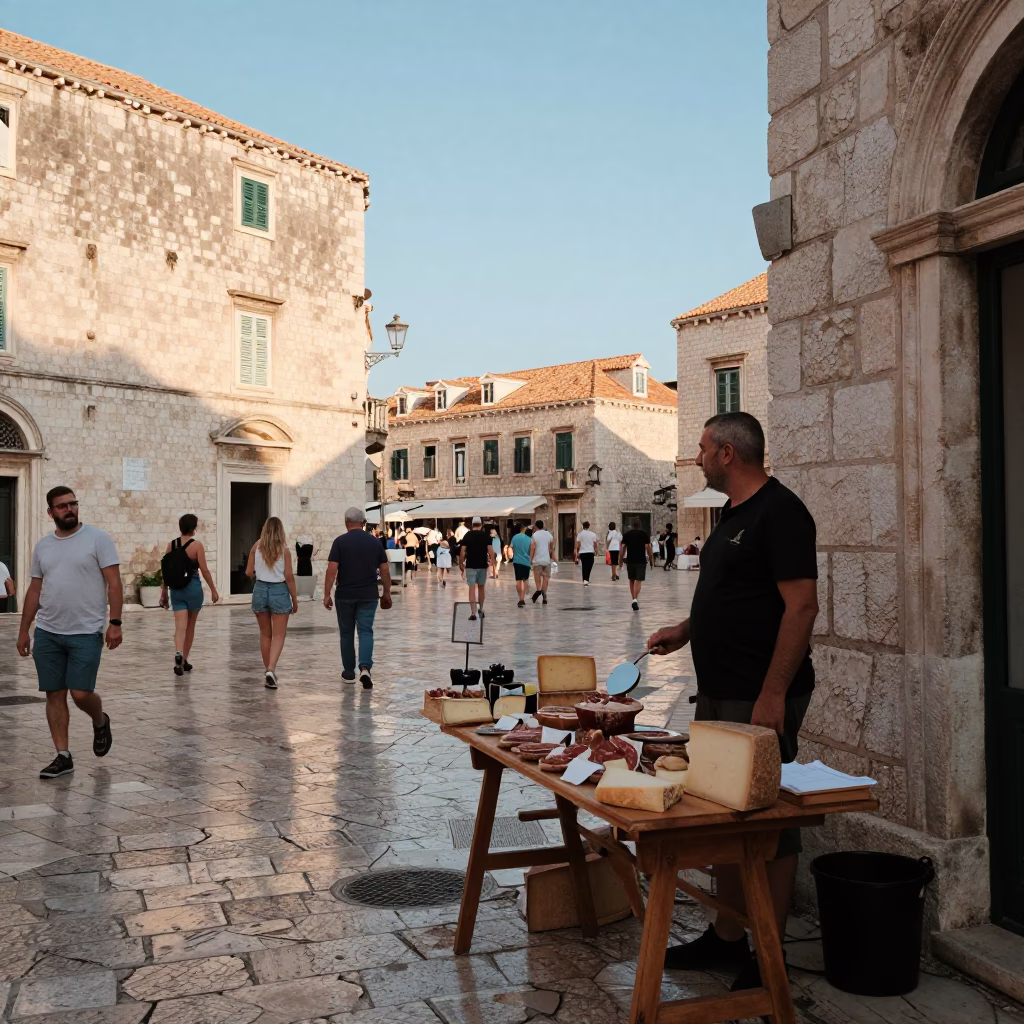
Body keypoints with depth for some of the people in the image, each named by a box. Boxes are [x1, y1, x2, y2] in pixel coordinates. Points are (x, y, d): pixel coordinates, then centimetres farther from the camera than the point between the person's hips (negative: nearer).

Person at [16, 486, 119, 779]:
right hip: (47, 633, 5)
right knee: (54, 694, 6)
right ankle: (63, 756, 15)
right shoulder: (43, 546, 11)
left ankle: (100, 722, 25)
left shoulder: (97, 539, -5)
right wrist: (23, 631, 13)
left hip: (86, 633, -5)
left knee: (81, 694, -8)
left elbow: (114, 582, -8)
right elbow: (35, 590, 15)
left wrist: (115, 622, -17)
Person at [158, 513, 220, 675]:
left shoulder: (170, 545, 3)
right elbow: (204, 570, -9)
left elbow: (166, 571, 6)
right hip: (193, 587, -2)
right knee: (190, 626, 13)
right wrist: (213, 589, 1)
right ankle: (184, 661, 22)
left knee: (180, 626, -2)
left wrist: (164, 592, 15)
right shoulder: (197, 545, -8)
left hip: (176, 589, 3)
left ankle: (178, 654, -28)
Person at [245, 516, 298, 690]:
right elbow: (289, 577, -8)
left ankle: (268, 671, 25)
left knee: (265, 634, 17)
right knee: (278, 635, 1)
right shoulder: (284, 550, -7)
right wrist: (294, 599, 1)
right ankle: (271, 669, -17)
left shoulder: (256, 547, -1)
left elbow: (249, 573, 1)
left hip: (260, 590, 3)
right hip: (279, 591, -3)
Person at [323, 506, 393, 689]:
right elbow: (384, 571, 4)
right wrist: (386, 593, 14)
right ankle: (365, 667, -19)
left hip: (345, 595, -1)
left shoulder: (340, 541, -6)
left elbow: (332, 570, -11)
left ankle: (349, 672, 22)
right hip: (368, 596, 1)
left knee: (346, 633, 12)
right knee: (366, 631, 2)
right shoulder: (374, 542, 2)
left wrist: (327, 594, -8)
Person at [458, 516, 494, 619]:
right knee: (481, 587, 16)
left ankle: (473, 613, -13)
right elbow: (490, 550, -6)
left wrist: (461, 563, 5)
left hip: (470, 565, -2)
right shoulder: (485, 536, 3)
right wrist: (492, 562, -3)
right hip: (483, 565, 2)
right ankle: (481, 610, 27)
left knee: (472, 588, -4)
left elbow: (462, 551, -4)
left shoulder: (467, 535, 0)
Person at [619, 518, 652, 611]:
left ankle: (634, 599, 23)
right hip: (641, 560, -2)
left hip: (630, 560, 2)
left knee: (632, 580, 17)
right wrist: (651, 559, 3)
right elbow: (648, 547, -4)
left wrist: (621, 559, 8)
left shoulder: (627, 534, 5)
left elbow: (623, 547, 1)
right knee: (638, 581, -4)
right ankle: (635, 600, -21)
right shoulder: (645, 534, 1)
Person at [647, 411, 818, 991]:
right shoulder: (735, 514, 15)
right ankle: (727, 938, 30)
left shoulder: (779, 512, -15)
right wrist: (685, 631, 14)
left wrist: (773, 695, -24)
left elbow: (801, 605, -21)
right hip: (719, 694, 10)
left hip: (761, 700, -10)